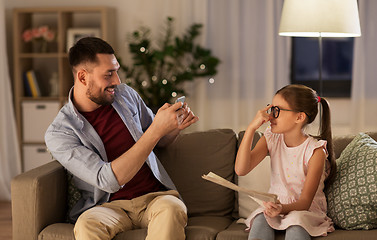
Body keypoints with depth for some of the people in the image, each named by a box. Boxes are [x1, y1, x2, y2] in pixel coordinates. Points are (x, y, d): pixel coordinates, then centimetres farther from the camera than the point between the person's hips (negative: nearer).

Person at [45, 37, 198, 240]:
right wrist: (157, 129, -23)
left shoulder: (126, 95, 8)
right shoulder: (58, 134, -9)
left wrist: (176, 127, 0)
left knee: (171, 208, -34)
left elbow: (158, 141, 25)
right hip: (109, 206, -3)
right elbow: (108, 181, -21)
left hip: (155, 196, 3)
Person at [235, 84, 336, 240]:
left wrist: (282, 208, -39)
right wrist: (251, 128, -20)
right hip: (275, 206, 4)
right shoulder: (271, 139, 0)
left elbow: (305, 202, -16)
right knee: (260, 220, -30)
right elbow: (241, 170, -15)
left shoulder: (315, 151, -14)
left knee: (296, 224, -36)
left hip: (305, 211, -3)